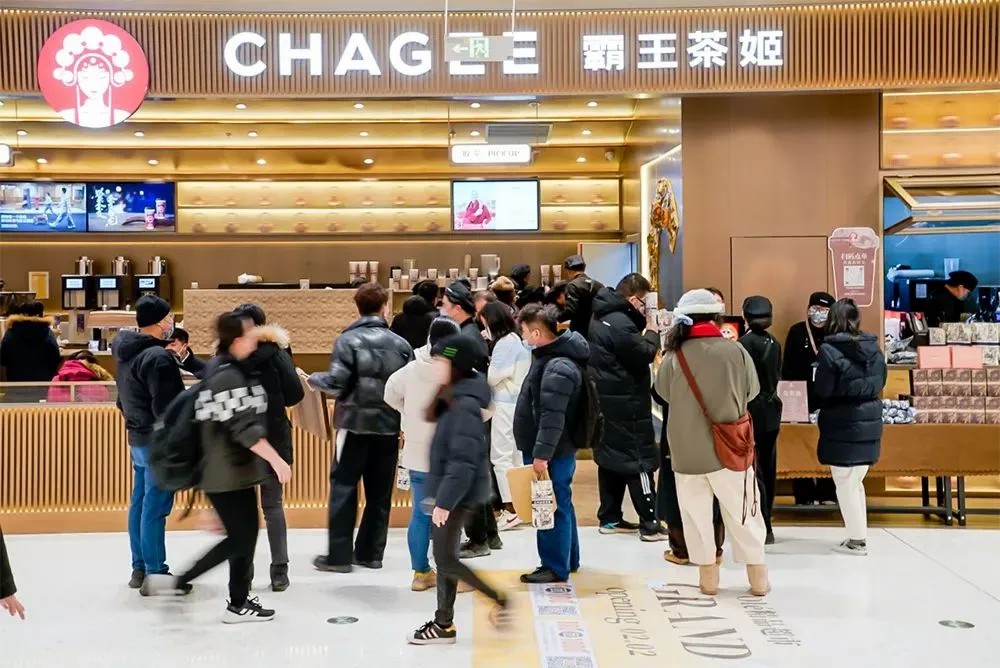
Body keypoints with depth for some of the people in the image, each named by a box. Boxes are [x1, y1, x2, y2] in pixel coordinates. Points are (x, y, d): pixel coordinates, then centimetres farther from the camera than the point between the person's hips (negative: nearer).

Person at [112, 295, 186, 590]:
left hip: (137, 437, 10)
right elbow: (165, 408, -23)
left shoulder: (126, 352, 10)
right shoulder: (158, 358, -20)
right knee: (155, 507, -4)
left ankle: (140, 568, 22)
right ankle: (155, 572, 2)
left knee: (139, 503, 14)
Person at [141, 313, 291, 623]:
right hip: (229, 473, -9)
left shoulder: (230, 371, 10)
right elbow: (244, 428, -25)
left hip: (233, 471, 9)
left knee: (242, 536, 13)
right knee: (241, 538, -1)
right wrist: (276, 459, -24)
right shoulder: (229, 377, -19)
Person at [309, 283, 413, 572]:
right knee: (380, 492, 11)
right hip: (388, 425, 3)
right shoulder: (401, 343, 4)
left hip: (356, 424, -3)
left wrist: (313, 378, 7)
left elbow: (337, 384, -12)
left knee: (343, 489, 4)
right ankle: (370, 552, 18)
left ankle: (339, 556, 5)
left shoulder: (347, 340, -6)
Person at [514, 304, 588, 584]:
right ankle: (568, 559, 30)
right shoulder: (549, 356, 12)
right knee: (560, 505, 18)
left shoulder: (558, 368, -23)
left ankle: (556, 566, 8)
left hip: (553, 452, -10)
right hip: (550, 450, 10)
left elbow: (552, 417, -28)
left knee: (553, 506, -1)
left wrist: (541, 454, -27)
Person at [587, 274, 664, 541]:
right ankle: (650, 524, -2)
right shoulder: (620, 323, -21)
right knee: (639, 461, -5)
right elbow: (644, 355, -20)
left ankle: (609, 518, 21)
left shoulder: (602, 317, 10)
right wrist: (652, 331, -4)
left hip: (605, 399, 10)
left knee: (610, 456, 15)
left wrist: (642, 323, 4)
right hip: (625, 403, -10)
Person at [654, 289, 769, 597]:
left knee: (696, 512, 12)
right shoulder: (734, 350, -9)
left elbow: (663, 392, 4)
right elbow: (751, 391, 2)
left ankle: (708, 575, 18)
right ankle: (757, 575, 19)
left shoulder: (674, 355, -10)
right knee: (742, 512, 12)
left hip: (686, 449, 0)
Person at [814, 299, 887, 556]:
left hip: (843, 426, -6)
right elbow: (880, 382, 12)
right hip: (869, 422, 6)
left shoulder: (830, 350, -16)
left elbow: (822, 390, -13)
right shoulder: (873, 347, 3)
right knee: (855, 482, 19)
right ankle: (860, 536, 24)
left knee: (845, 484, 6)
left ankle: (857, 540, 10)